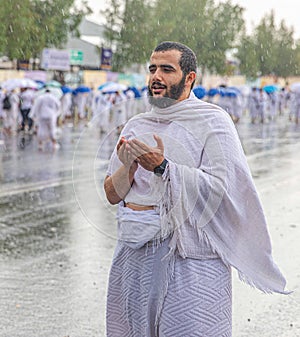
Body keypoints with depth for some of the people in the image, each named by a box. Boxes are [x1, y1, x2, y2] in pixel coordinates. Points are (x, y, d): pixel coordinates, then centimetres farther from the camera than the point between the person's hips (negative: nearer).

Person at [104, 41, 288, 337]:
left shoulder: (212, 121, -2)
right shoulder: (136, 125, 13)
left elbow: (218, 188, -14)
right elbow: (112, 195, 10)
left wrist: (162, 167, -20)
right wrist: (127, 168, -10)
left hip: (188, 255, -5)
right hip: (134, 254, 5)